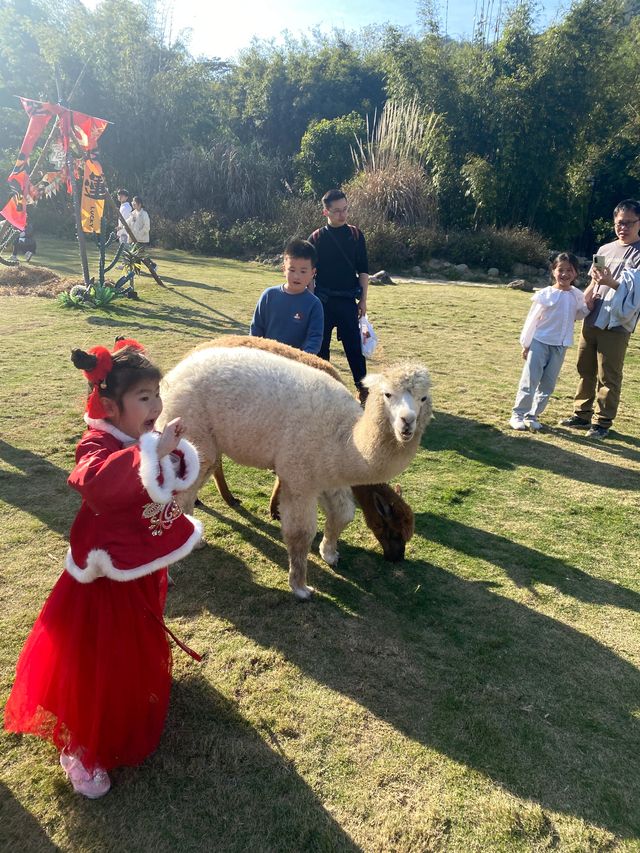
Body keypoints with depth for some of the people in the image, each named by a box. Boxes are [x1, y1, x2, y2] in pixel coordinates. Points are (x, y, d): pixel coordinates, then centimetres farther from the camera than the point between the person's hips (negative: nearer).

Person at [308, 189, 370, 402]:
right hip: (323, 300, 0)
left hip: (348, 300, 0)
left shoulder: (355, 234, 4)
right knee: (321, 344, 6)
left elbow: (363, 270, 6)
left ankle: (363, 386, 10)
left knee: (354, 344, 0)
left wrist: (363, 299, 1)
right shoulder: (316, 238, 1)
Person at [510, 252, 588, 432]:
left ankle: (532, 415, 16)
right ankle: (517, 414, 4)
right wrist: (526, 344, -5)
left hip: (560, 347, 4)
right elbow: (532, 319, -6)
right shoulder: (545, 294, -11)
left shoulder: (577, 296, 2)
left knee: (548, 384, 7)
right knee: (529, 381, -4)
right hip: (539, 342, -4)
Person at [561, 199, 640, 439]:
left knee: (608, 377, -3)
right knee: (585, 370, 12)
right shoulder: (605, 249, 15)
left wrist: (611, 282, -28)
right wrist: (586, 297, 1)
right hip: (591, 321, 6)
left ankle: (602, 422, 6)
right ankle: (582, 414, 23)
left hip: (616, 325, -6)